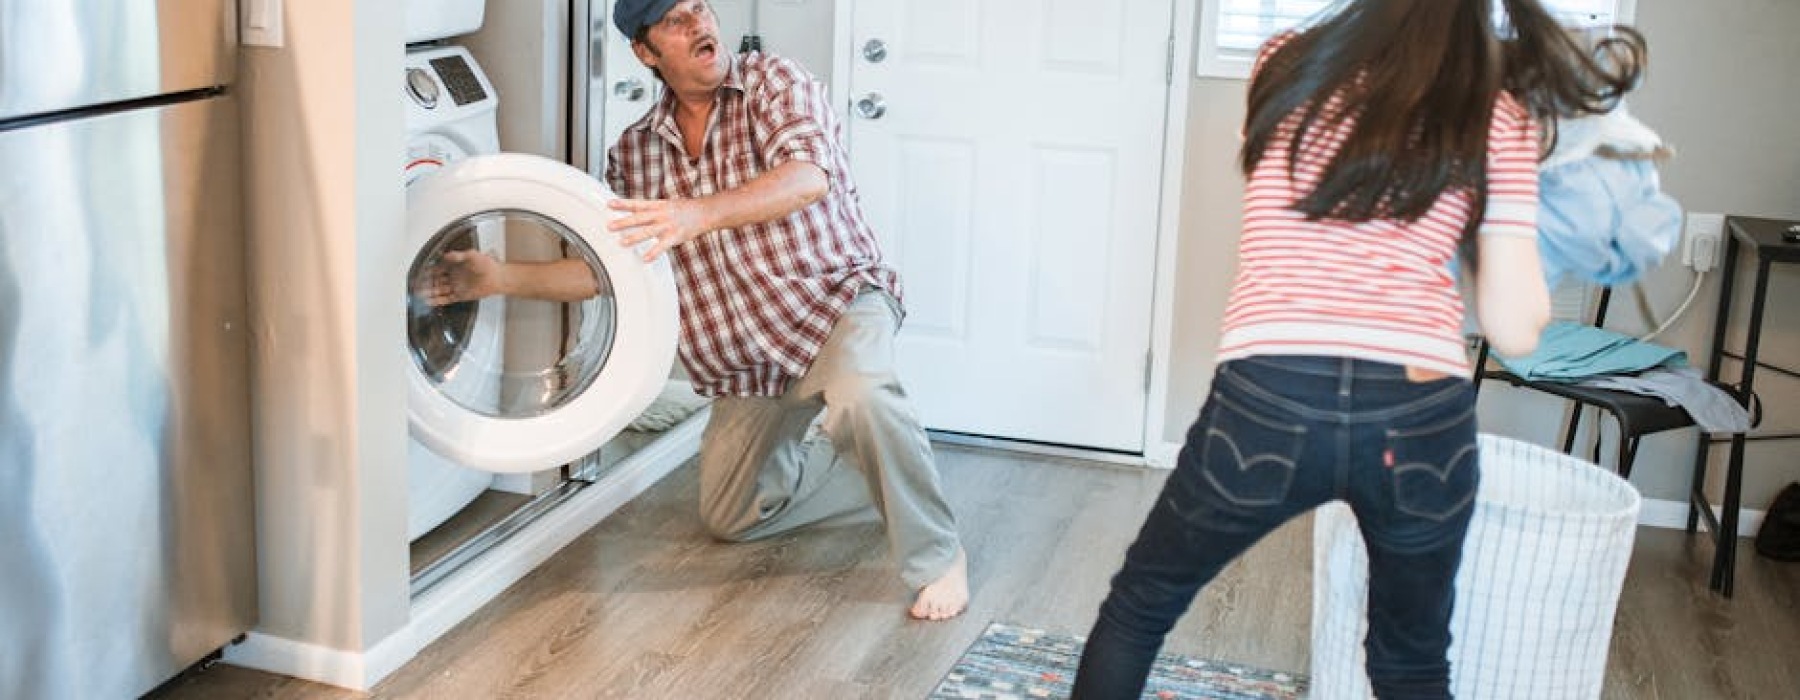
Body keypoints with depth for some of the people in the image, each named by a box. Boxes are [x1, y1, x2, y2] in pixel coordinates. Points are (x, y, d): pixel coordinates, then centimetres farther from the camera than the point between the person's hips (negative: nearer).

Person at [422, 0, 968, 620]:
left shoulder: (774, 82, -11)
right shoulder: (635, 152, 4)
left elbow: (807, 177, -31)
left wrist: (699, 214, -46)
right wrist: (500, 278, -7)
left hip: (838, 297, -6)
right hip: (747, 355, 6)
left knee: (859, 393, -40)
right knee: (731, 517, 12)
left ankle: (936, 557, -19)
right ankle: (887, 471, 28)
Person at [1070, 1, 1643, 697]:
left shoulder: (1283, 64, 10)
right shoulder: (1497, 115, 5)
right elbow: (1514, 328, 3)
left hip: (1268, 406, 0)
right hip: (1421, 419, 1)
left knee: (1138, 609, 22)